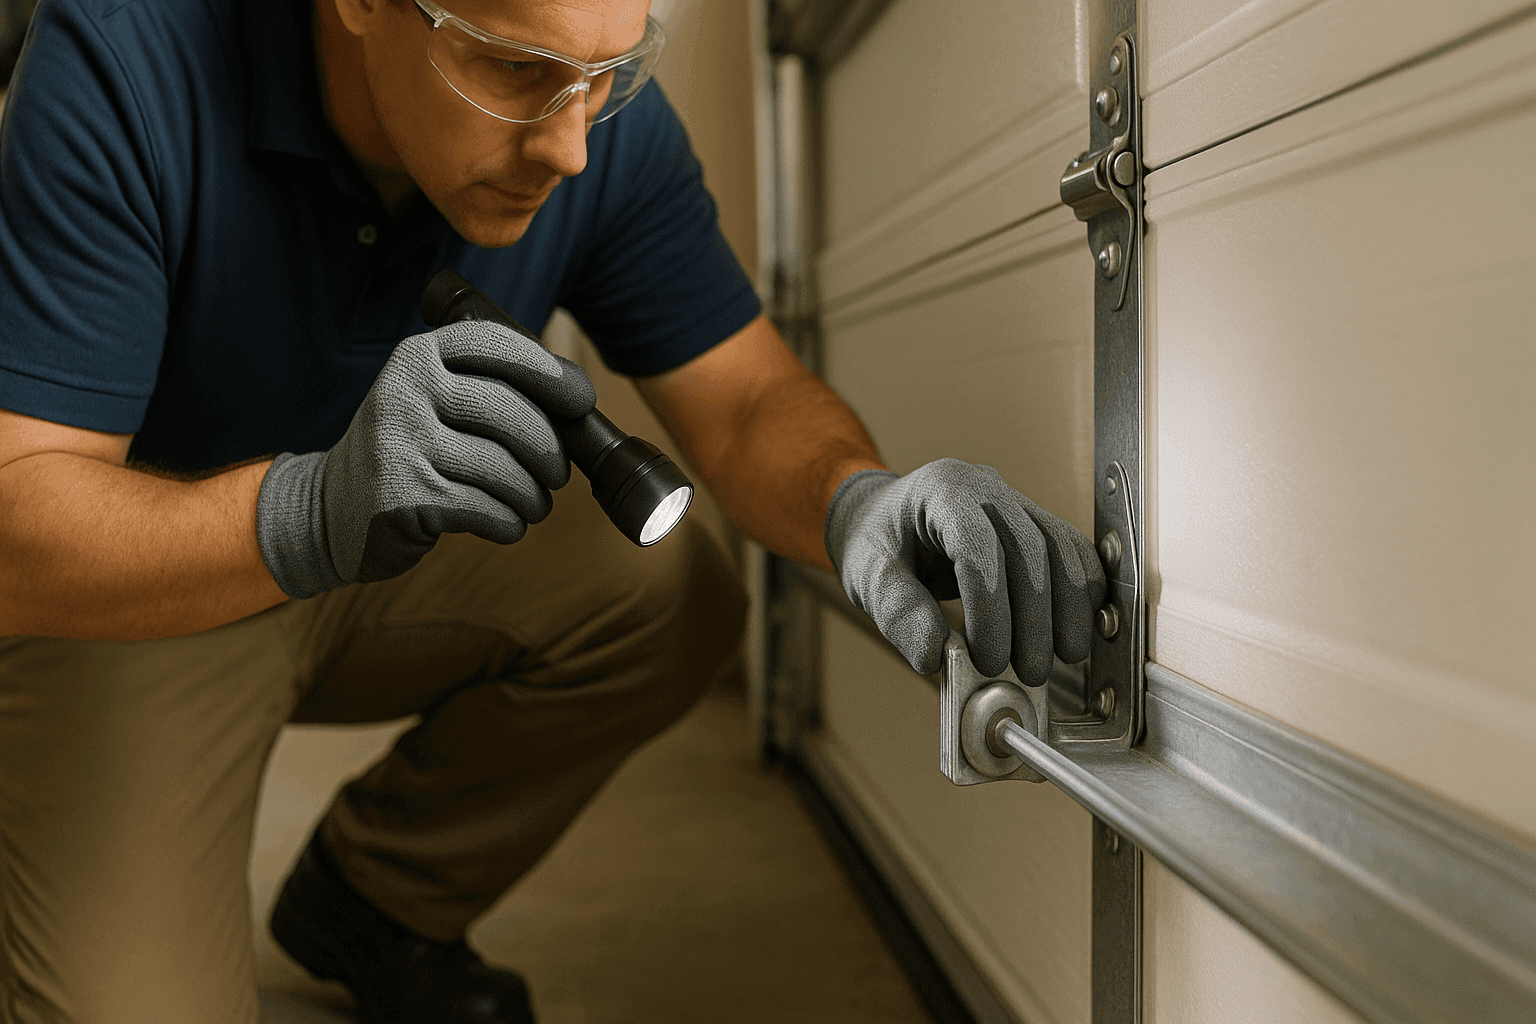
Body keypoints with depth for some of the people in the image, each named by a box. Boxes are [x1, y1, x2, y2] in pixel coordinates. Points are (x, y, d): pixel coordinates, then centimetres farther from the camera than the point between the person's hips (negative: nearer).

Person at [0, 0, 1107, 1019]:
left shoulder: (606, 118, -16)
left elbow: (746, 399, -16)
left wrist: (857, 502, -40)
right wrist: (310, 514, -50)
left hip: (400, 577, 4)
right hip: (131, 598, -3)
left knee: (671, 595, -21)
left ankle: (368, 904, 4)